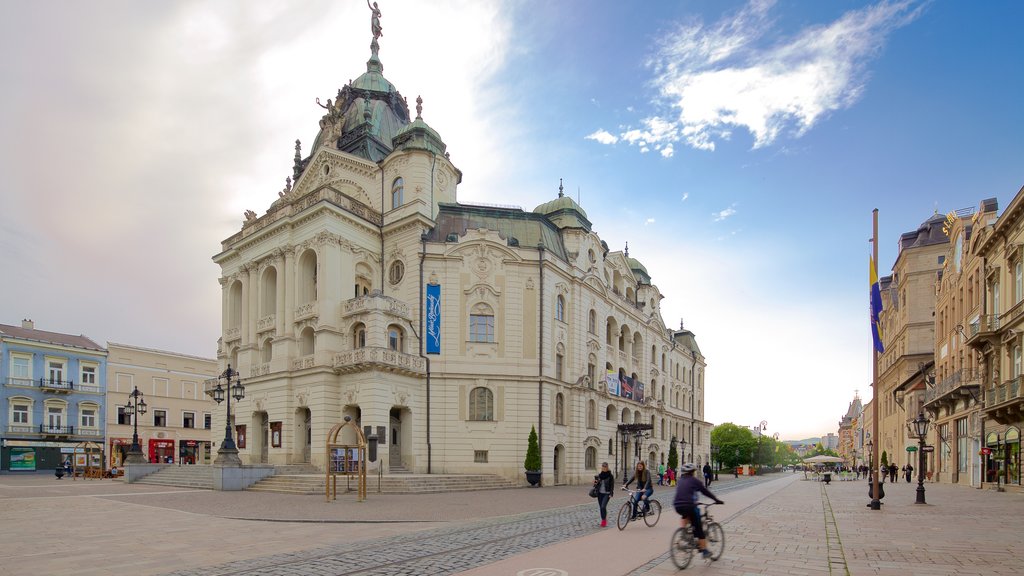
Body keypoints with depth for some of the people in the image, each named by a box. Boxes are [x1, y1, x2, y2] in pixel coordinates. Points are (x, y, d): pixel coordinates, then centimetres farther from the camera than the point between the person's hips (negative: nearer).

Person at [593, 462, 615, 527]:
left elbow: (612, 485, -6)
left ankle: (604, 520, -4)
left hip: (606, 493, -5)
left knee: (603, 506, -18)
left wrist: (611, 494, -15)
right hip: (600, 493, 5)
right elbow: (596, 484, 15)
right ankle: (604, 521, 21)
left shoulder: (610, 476, -6)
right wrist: (595, 482, -8)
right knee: (601, 507, 8)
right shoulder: (599, 475, 7)